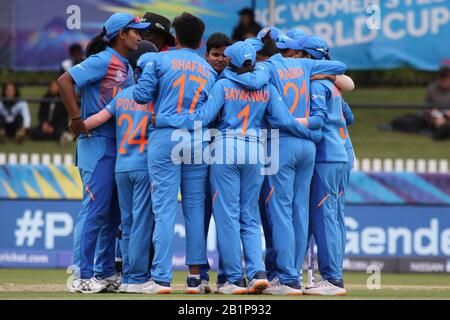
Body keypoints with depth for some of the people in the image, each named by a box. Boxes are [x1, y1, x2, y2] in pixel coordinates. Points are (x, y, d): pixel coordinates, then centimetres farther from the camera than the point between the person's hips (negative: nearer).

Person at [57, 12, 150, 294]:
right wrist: (76, 119, -20)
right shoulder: (103, 60, -9)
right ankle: (82, 276, -8)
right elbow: (65, 80, -19)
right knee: (95, 209, -10)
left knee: (113, 213, 11)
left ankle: (105, 273, 17)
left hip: (119, 146, 9)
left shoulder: (127, 68, 17)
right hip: (97, 143, -9)